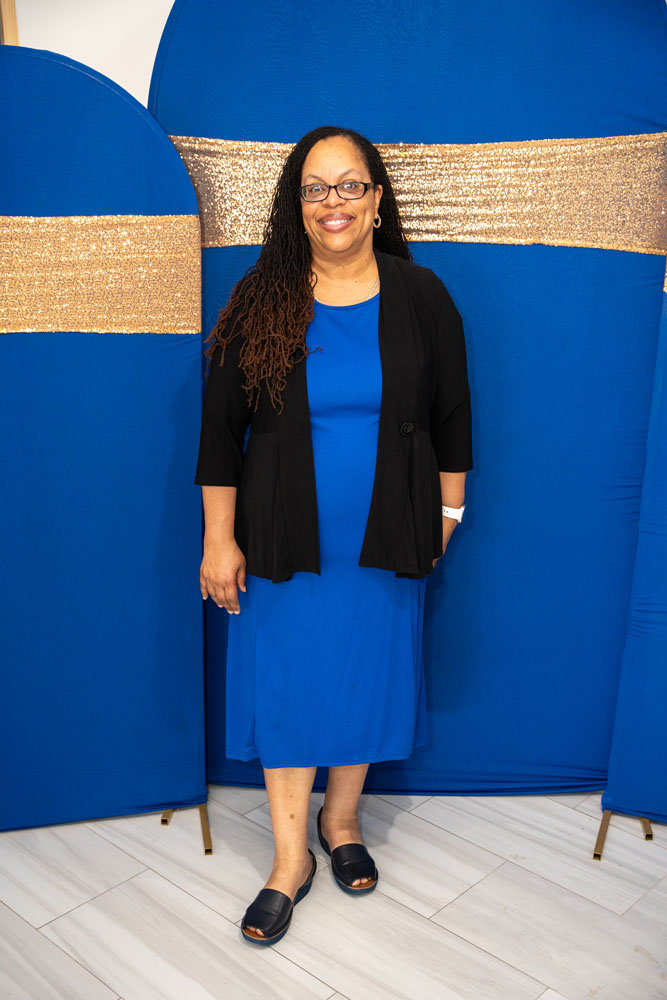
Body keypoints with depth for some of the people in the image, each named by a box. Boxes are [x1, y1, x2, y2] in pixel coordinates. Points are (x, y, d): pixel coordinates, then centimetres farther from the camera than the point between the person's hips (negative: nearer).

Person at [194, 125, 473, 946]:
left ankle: (340, 819, 39)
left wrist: (448, 512, 7)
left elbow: (452, 417, 6)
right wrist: (218, 539, -5)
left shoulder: (420, 297, -1)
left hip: (384, 540, 1)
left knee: (366, 680, 13)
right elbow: (220, 427, -3)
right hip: (284, 540, 0)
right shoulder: (261, 301, -4)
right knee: (284, 686, 7)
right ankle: (291, 859, 26)